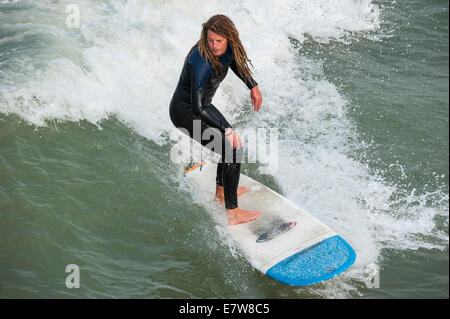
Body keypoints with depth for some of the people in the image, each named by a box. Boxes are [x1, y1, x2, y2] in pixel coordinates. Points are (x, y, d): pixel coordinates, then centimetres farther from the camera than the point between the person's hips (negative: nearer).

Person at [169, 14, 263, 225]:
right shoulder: (201, 62, -35)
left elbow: (236, 62, 16)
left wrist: (253, 86, 17)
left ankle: (221, 192, 42)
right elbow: (199, 108, -37)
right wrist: (226, 129, -36)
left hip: (201, 106, 9)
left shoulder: (228, 48, -11)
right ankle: (232, 213, -9)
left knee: (233, 142, 23)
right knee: (233, 150, -14)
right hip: (185, 113, -9)